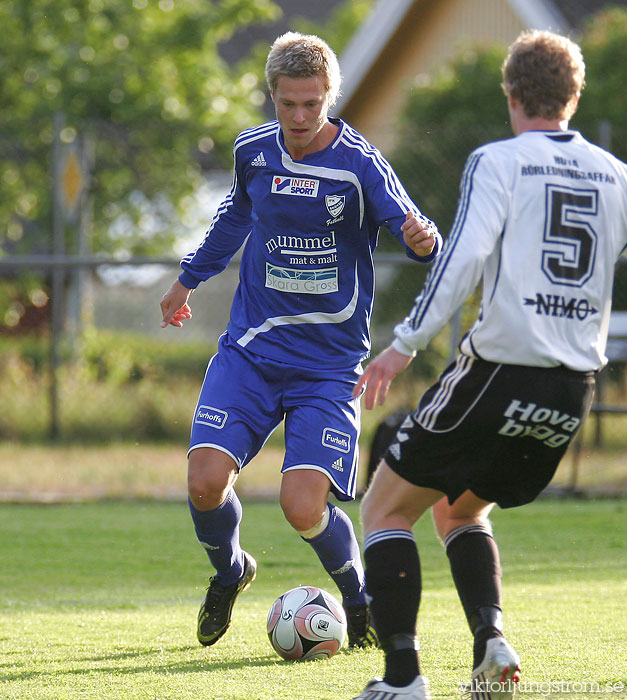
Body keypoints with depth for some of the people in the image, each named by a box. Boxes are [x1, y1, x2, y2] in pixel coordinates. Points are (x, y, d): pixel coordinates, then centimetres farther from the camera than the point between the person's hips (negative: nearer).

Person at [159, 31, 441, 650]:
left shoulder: (360, 165, -11)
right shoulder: (252, 150, 3)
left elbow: (413, 231, -16)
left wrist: (423, 239, -41)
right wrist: (190, 276, 36)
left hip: (328, 363, -3)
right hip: (250, 348, 3)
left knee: (303, 505, -17)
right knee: (205, 479, -15)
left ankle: (361, 600, 14)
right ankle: (229, 573, 19)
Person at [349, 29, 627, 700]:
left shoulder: (497, 162, -5)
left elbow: (463, 257, -16)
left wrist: (403, 345, -15)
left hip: (500, 369, -6)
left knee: (385, 509, 9)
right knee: (459, 510, 27)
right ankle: (491, 639, 4)